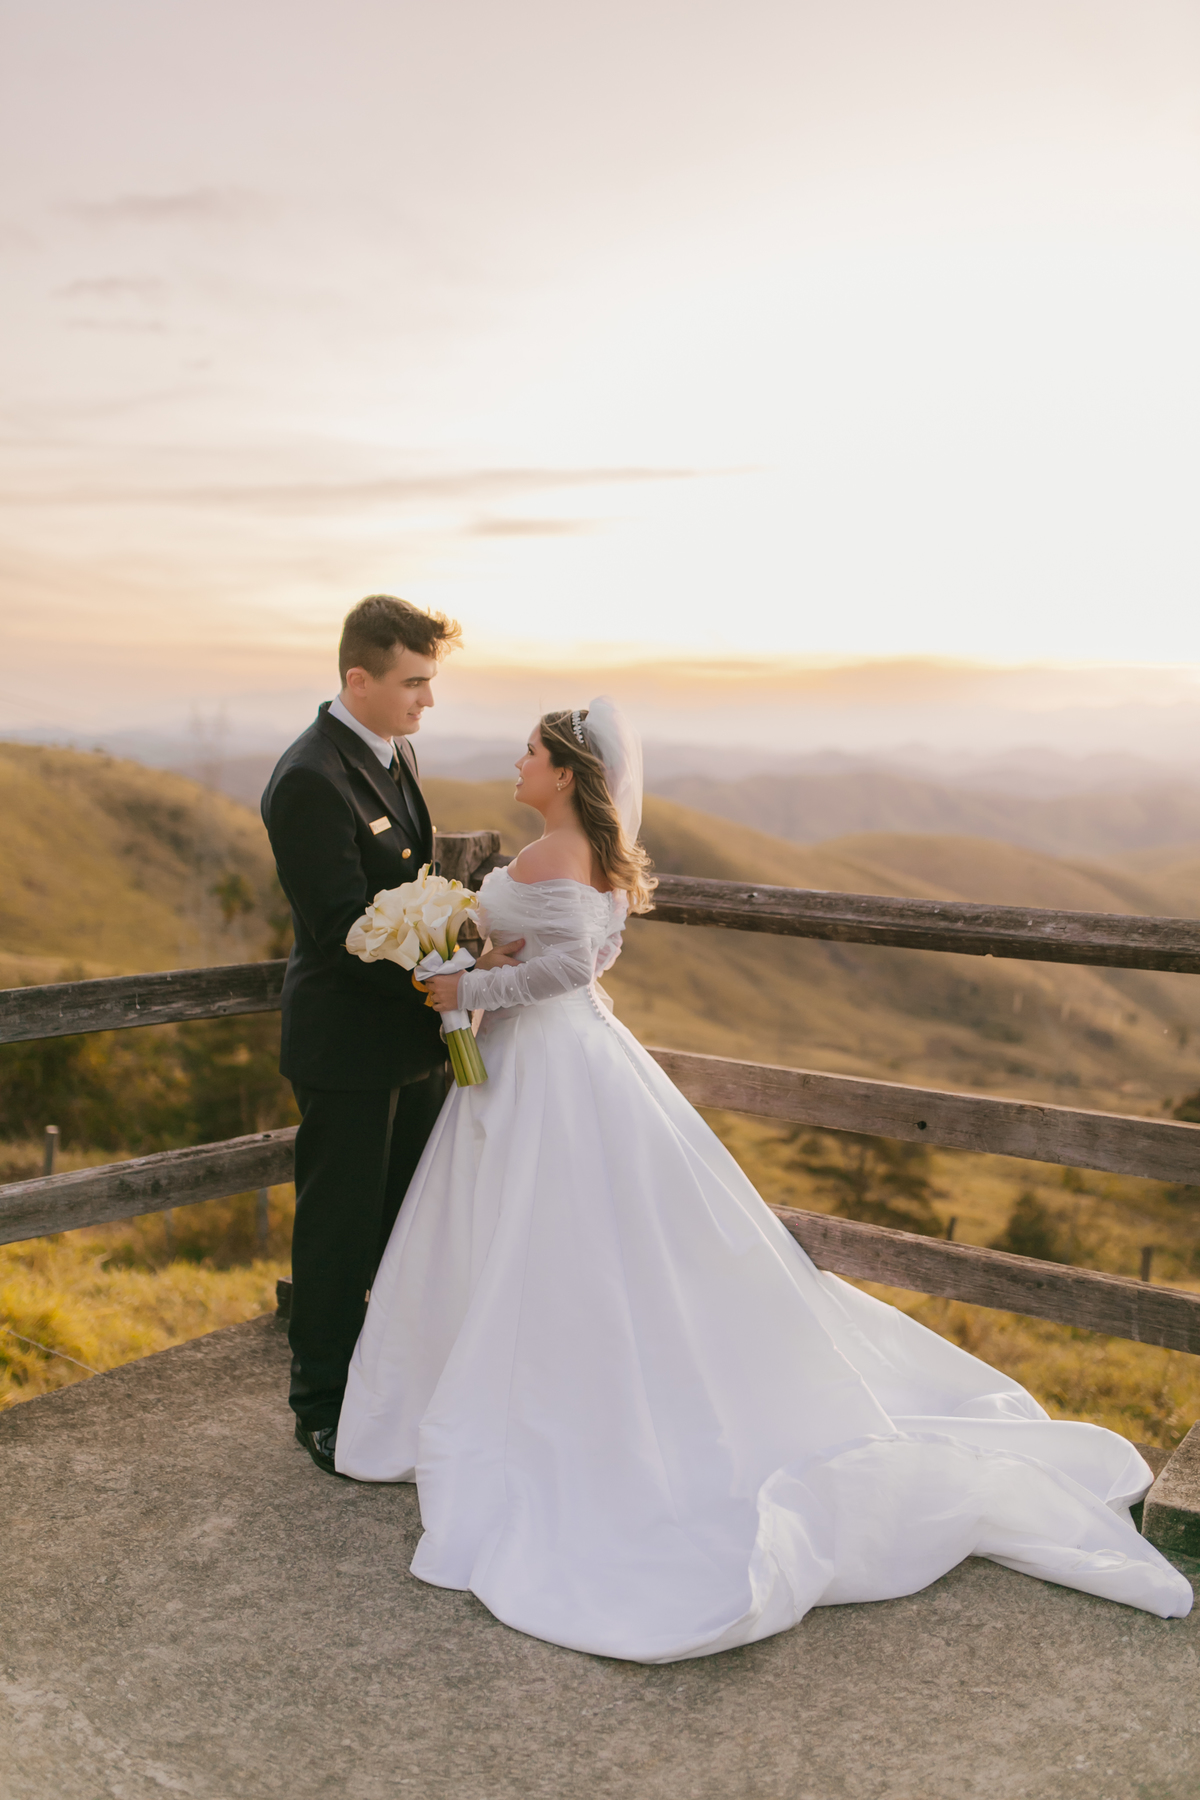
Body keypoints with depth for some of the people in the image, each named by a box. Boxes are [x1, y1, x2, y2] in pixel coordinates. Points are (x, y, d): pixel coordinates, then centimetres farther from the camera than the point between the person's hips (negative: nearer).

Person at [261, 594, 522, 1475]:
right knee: (340, 1228, 6)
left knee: (417, 1214, 20)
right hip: (347, 1045, -9)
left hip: (412, 1030, 9)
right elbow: (344, 929, -24)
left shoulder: (394, 750, 6)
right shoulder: (310, 780, -22)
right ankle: (324, 1407, 25)